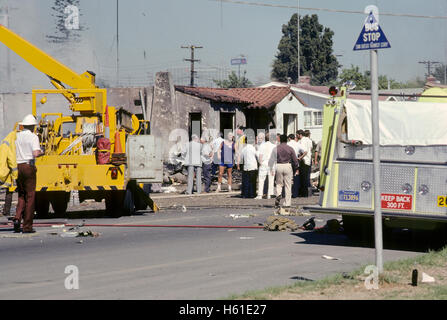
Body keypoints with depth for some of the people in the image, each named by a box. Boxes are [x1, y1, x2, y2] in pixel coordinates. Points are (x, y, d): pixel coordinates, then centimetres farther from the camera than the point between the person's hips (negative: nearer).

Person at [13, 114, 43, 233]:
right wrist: (41, 152, 3)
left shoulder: (16, 136, 9)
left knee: (22, 196, 15)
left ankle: (17, 218, -7)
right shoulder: (33, 137, -7)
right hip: (29, 166, -5)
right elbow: (35, 154, -19)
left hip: (17, 167, 5)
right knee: (30, 196, 2)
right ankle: (27, 226, 2)